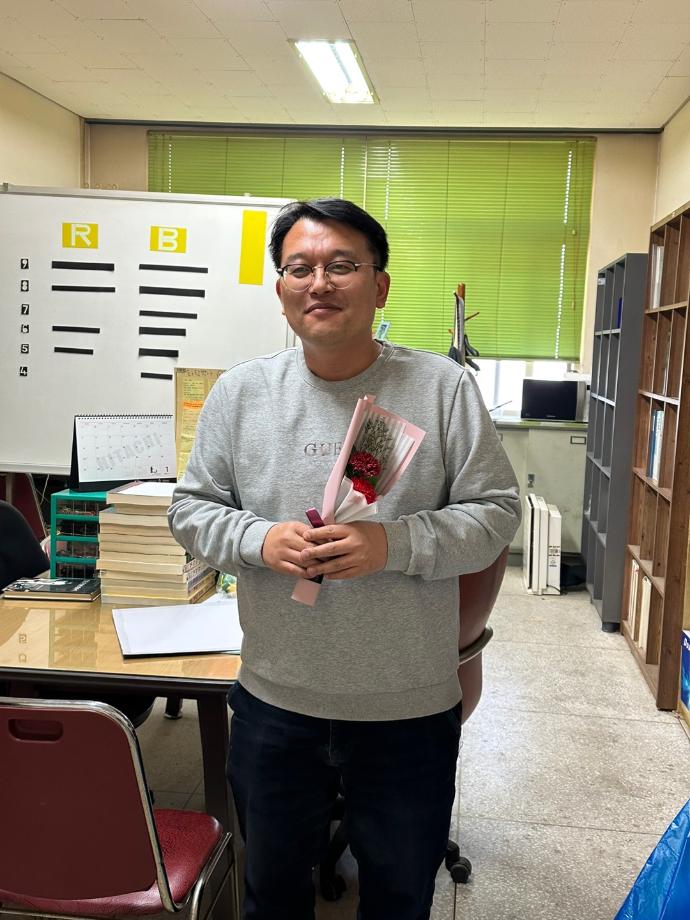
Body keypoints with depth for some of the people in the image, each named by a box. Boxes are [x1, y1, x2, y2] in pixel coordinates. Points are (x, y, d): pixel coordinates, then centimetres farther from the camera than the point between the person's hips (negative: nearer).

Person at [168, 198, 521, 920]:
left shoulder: (443, 387, -9)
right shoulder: (239, 392, -3)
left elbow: (496, 512, -8)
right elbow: (191, 507, 2)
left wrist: (393, 544, -24)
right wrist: (260, 540, -18)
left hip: (410, 709, -1)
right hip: (273, 700, 2)